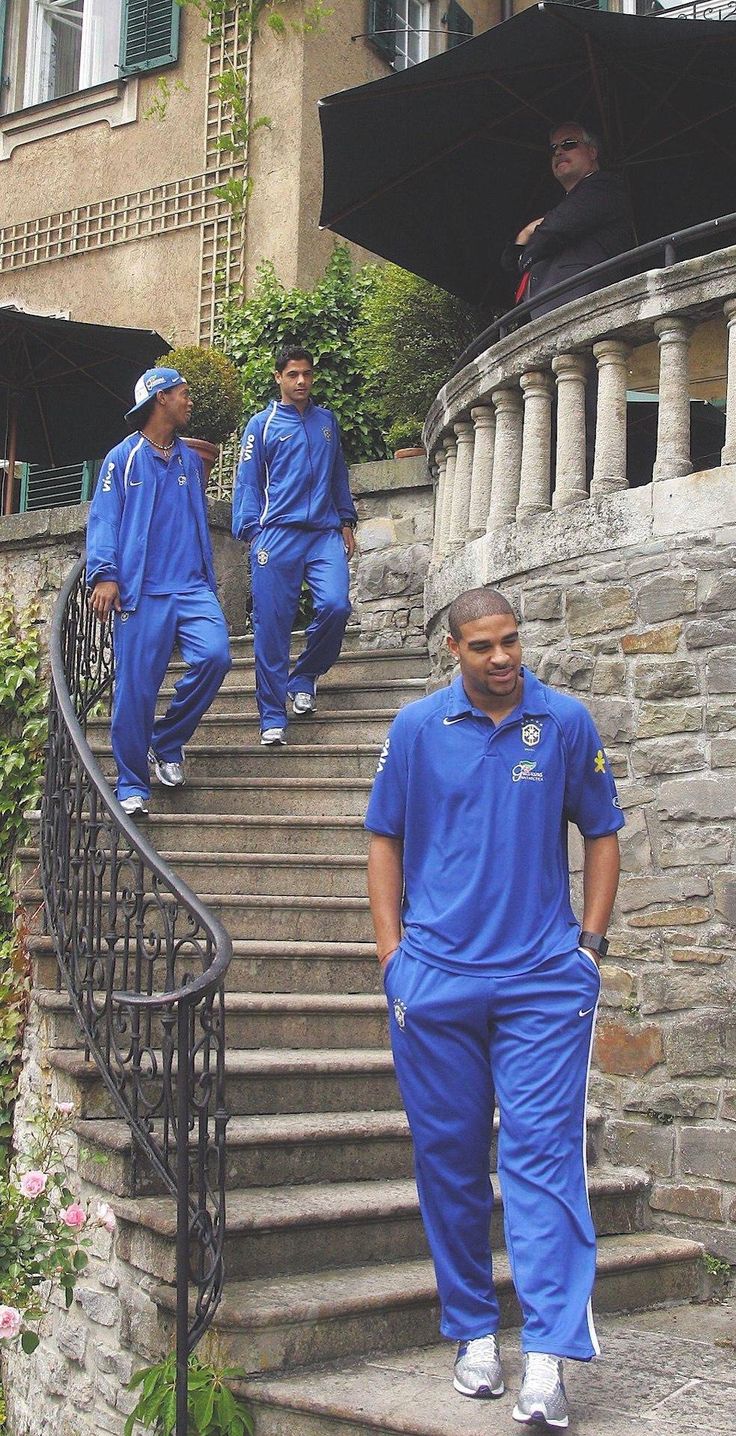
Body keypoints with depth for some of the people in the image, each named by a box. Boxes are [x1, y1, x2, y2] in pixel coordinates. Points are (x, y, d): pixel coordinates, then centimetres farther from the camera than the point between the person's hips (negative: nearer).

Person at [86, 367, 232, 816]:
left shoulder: (191, 461, 19)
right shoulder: (123, 458, 5)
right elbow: (103, 520, -1)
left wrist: (209, 580, 25)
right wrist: (104, 575, -14)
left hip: (192, 586, 4)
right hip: (140, 590, -4)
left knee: (215, 653, -18)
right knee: (136, 687, -6)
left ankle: (167, 742, 3)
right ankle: (133, 786, 6)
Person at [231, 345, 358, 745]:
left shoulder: (327, 421, 18)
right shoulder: (262, 425, 8)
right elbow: (247, 483, 4)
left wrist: (346, 521, 17)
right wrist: (253, 533, -5)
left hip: (325, 533, 3)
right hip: (278, 535, -3)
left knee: (336, 605, -17)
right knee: (272, 625, -5)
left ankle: (304, 678, 10)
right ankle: (273, 718, 0)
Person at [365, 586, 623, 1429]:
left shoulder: (566, 723, 3)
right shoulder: (417, 727, 4)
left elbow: (601, 834, 11)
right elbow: (385, 838, 10)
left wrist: (591, 941, 3)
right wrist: (392, 951, 2)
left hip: (544, 979, -1)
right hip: (436, 976, 1)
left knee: (542, 1153, -7)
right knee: (449, 1159, 8)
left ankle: (548, 1358, -7)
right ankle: (474, 1331, 23)